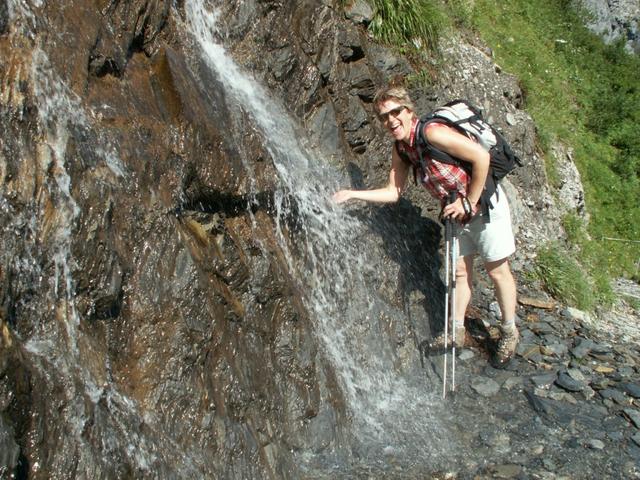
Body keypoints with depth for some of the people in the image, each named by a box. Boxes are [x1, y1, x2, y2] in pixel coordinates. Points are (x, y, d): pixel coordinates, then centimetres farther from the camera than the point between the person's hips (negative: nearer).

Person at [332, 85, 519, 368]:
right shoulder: (400, 149, -2)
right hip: (458, 212, 8)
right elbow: (393, 193, 5)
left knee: (497, 271, 5)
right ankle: (458, 331, 28)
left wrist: (469, 202, -21)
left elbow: (481, 157, -28)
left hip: (485, 203, -8)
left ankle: (509, 333, 22)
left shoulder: (432, 133, -28)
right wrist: (354, 194, -5)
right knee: (460, 270, 15)